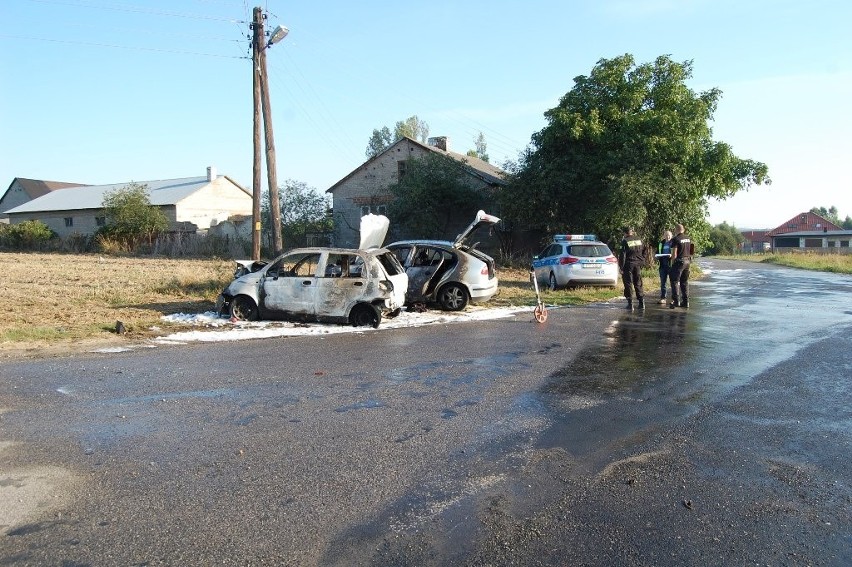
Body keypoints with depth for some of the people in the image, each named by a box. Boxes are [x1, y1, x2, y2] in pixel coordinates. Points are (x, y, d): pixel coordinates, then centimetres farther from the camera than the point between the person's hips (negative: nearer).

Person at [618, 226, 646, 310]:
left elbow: (622, 255, -12)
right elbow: (644, 252, 11)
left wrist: (621, 267, -8)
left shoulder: (625, 241, -10)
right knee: (638, 284, 13)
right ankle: (641, 302, 12)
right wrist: (642, 262, 18)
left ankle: (630, 303, -1)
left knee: (628, 284, 1)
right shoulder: (639, 240, 7)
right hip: (638, 264, 5)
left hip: (629, 264, -5)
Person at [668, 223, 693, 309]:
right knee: (685, 282, 13)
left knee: (674, 281, -3)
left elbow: (674, 254, -14)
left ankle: (675, 301, -9)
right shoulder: (688, 238, 10)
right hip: (687, 261, 7)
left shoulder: (676, 239, -12)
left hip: (679, 261, -7)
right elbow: (691, 251, 16)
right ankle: (686, 301, 14)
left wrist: (672, 263, -6)